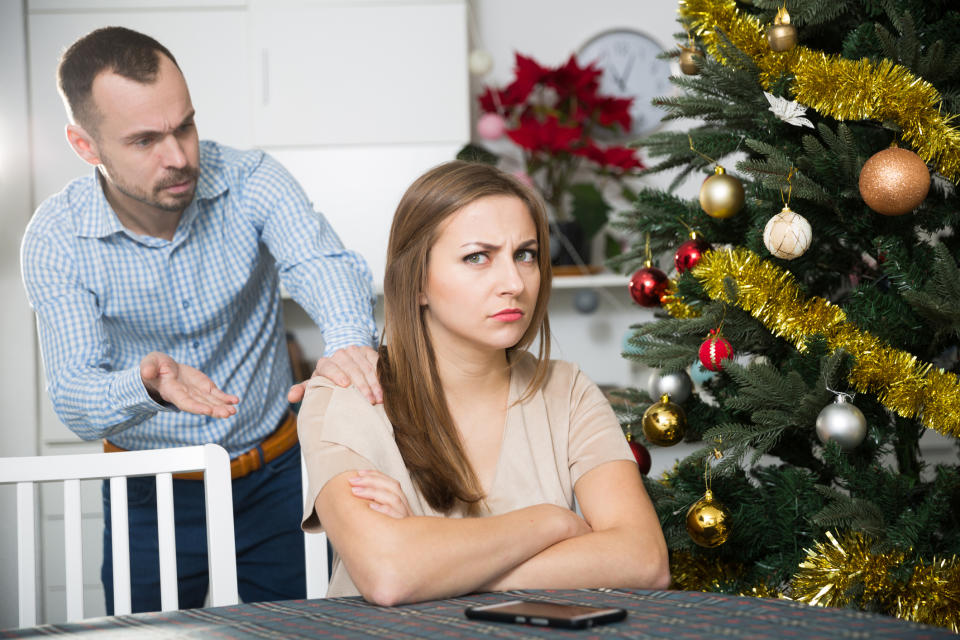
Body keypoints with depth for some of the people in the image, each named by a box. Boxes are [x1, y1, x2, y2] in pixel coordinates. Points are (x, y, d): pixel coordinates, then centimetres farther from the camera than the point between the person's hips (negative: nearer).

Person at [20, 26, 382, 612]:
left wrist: (349, 339, -56)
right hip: (151, 496, 0)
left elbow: (323, 263, -31)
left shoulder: (251, 182, -14)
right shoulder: (55, 240, -15)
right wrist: (148, 384, -43)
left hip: (276, 477, 1)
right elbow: (73, 399, -19)